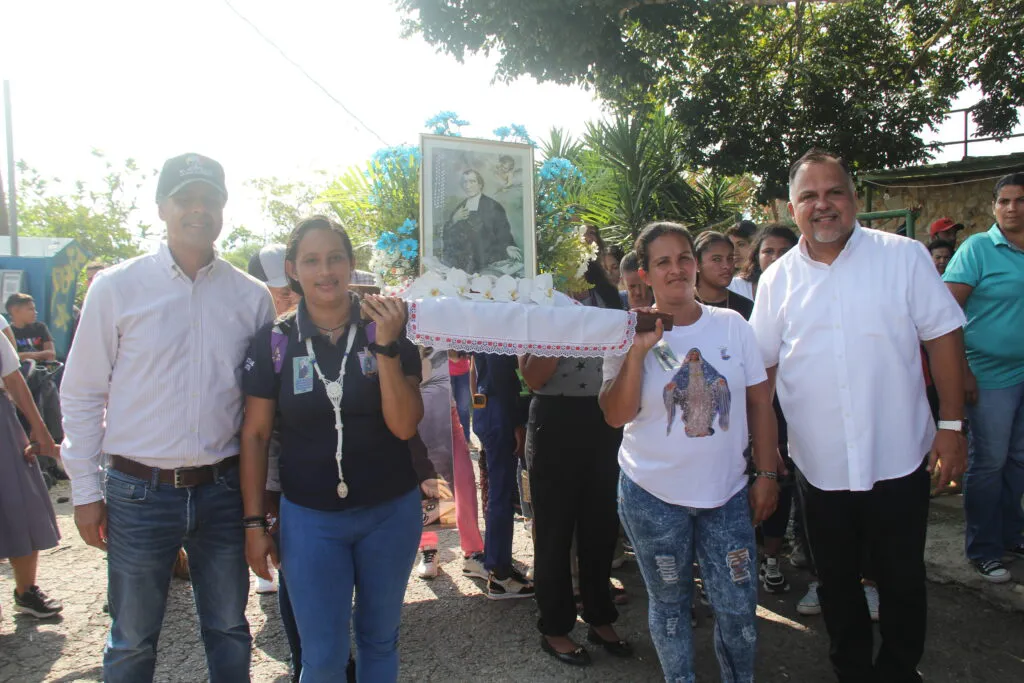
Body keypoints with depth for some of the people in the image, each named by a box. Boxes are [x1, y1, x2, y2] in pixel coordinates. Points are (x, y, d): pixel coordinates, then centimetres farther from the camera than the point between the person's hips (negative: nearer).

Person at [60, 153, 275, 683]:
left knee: (229, 632, 16)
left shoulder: (251, 297, 2)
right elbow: (81, 394, 1)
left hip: (223, 490, 2)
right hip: (139, 493, -1)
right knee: (133, 640, 13)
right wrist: (86, 491, 0)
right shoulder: (116, 288, -2)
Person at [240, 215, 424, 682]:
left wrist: (386, 347, -23)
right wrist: (254, 521, 0)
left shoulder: (390, 331, -6)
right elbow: (254, 436, 1)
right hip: (309, 520, -1)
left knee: (379, 639, 18)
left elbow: (404, 426, -13)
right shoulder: (274, 341, -5)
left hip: (391, 512, 1)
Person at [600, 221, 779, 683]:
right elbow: (616, 416, -14)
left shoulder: (732, 325, -1)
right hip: (654, 496, -1)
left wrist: (767, 473, 2)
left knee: (738, 606, 7)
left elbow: (760, 403, 4)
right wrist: (638, 351, -23)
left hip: (727, 493, 2)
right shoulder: (631, 334, -6)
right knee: (669, 603, 14)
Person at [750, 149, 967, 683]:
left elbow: (943, 335, -2)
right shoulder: (778, 279, 2)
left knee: (901, 584, 12)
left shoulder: (904, 257, -3)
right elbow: (761, 367, 6)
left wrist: (952, 423, -6)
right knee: (836, 584, 17)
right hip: (820, 466, 2)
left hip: (899, 460, -2)